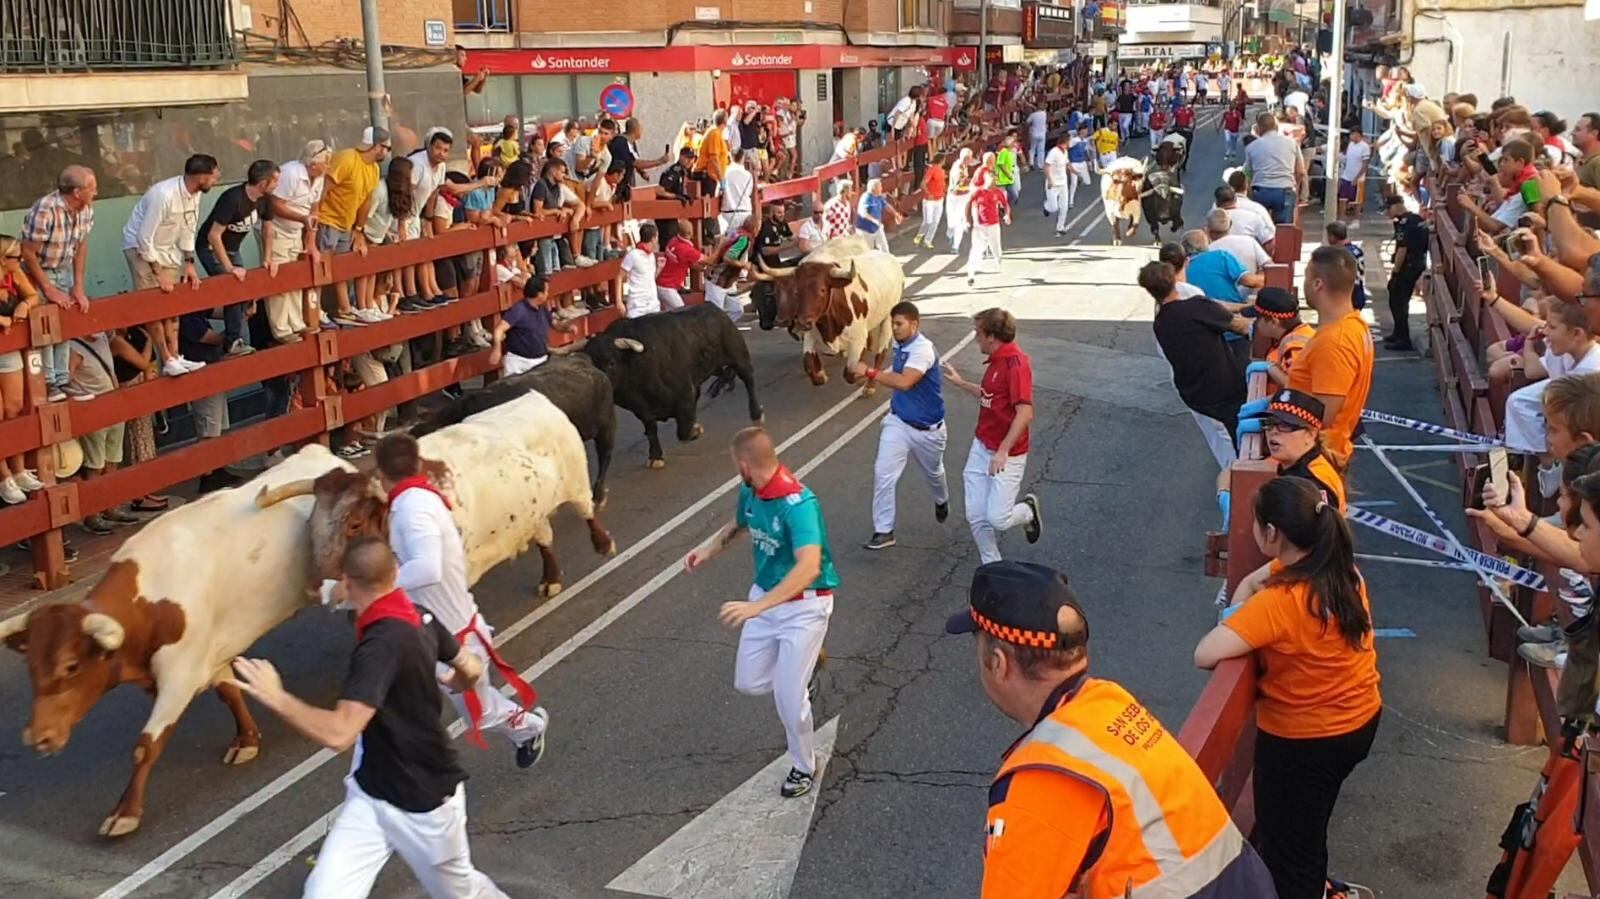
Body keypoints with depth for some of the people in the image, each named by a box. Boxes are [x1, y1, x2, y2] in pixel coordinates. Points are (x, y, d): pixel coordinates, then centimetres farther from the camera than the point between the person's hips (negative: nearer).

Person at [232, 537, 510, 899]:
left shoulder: (382, 644, -31)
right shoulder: (420, 619, -5)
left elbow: (338, 733, -39)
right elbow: (471, 670, 10)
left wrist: (275, 697, -29)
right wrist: (449, 683, 34)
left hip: (424, 800, -7)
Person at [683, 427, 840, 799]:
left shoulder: (797, 503, -31)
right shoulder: (749, 492, -5)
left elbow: (809, 567, -43)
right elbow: (738, 525, 20)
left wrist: (757, 606, -50)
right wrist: (709, 548, 2)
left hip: (803, 605, -7)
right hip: (765, 596, 7)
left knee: (788, 697, -5)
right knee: (749, 684, 13)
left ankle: (804, 766, 22)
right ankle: (800, 676, 44)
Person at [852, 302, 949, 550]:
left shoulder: (923, 349, -26)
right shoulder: (900, 346, -2)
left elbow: (904, 382, -38)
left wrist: (870, 372, -35)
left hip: (926, 428, -5)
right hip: (898, 422, 5)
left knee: (933, 473, 22)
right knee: (883, 473, -10)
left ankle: (941, 501, 56)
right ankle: (883, 530, -2)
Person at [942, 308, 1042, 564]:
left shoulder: (1016, 364, -20)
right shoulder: (996, 361, 9)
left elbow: (1025, 413, -26)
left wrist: (1003, 451, -29)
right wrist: (960, 383, 28)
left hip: (1007, 455, -8)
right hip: (981, 447, 8)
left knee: (998, 519, -9)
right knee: (976, 516, 5)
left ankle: (1028, 510, 24)